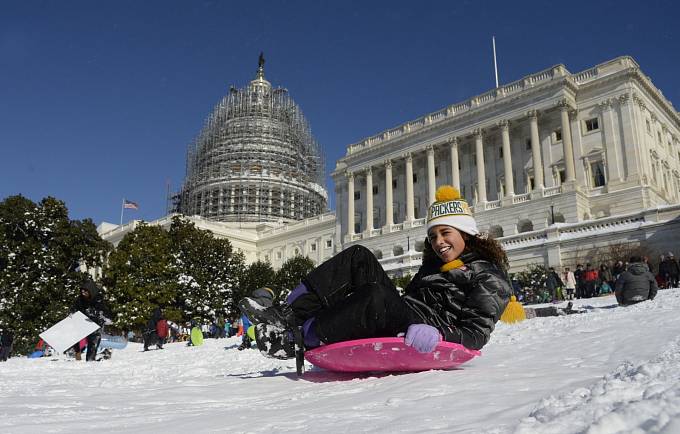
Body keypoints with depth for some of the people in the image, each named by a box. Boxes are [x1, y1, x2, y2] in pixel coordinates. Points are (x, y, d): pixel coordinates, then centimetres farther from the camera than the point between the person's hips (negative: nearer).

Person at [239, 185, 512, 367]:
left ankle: (297, 340, -21)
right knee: (358, 257, -8)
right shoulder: (433, 266, 26)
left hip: (420, 345, -7)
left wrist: (438, 334, -29)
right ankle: (287, 314, -19)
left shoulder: (489, 276, 2)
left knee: (376, 296, -38)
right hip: (399, 321, 8)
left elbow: (478, 333, -9)